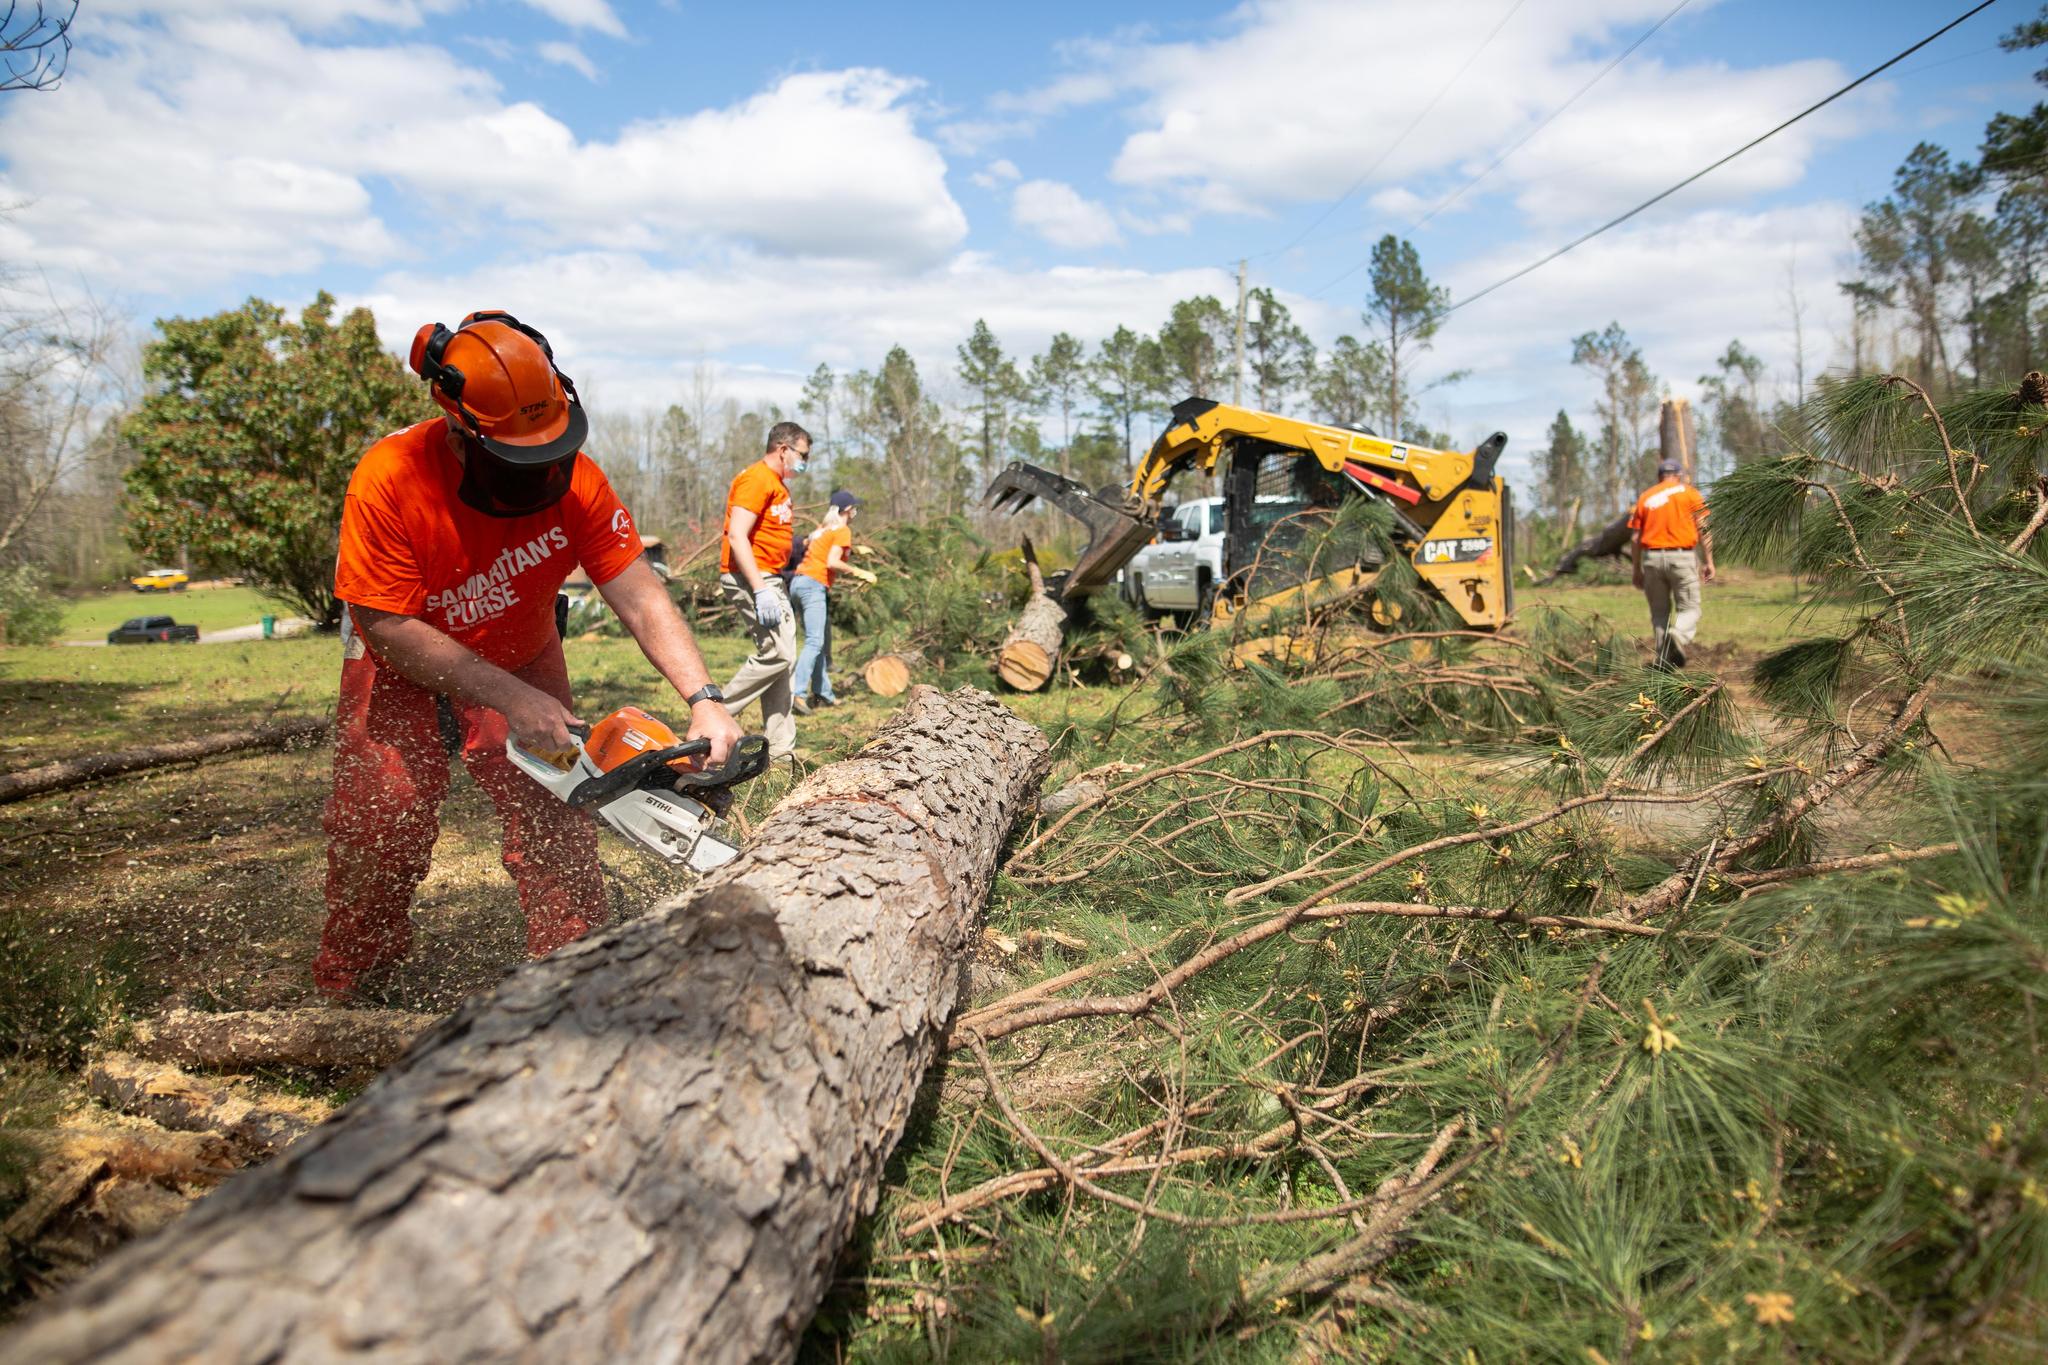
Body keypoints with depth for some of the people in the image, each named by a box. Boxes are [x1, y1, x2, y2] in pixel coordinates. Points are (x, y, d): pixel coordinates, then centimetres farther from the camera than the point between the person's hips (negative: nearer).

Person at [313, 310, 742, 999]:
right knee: (381, 819, -5)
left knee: (555, 817, -7)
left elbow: (641, 600, -28)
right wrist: (510, 702, -32)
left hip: (523, 661, 2)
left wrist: (704, 701, -41)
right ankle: (347, 982, 19)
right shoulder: (388, 482, -33)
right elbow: (388, 626, -28)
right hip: (403, 673, -2)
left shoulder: (575, 480, -26)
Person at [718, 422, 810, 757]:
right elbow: (737, 536, -21)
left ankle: (780, 747, 11)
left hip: (771, 579, 11)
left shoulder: (777, 484, 19)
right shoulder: (756, 479, -12)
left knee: (784, 658, 8)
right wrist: (761, 590, -27)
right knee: (776, 654, -15)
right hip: (749, 578, -11)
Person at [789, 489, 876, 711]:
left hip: (799, 582, 9)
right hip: (814, 586, -9)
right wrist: (858, 572, -4)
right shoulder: (842, 531, -3)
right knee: (815, 642, -15)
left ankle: (822, 693, 13)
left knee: (821, 641, 12)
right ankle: (798, 692, -26)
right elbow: (832, 562, -14)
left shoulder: (822, 528, 21)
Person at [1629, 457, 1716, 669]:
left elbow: (1635, 537, 9)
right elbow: (1703, 529, -2)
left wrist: (1637, 570, 15)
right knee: (1688, 609, 4)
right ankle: (1679, 637, -27)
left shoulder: (1645, 497, 13)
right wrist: (1709, 561, 0)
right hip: (1681, 556, -2)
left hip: (1651, 557, 2)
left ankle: (1661, 660, 9)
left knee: (1659, 612, 12)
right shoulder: (1690, 493, 7)